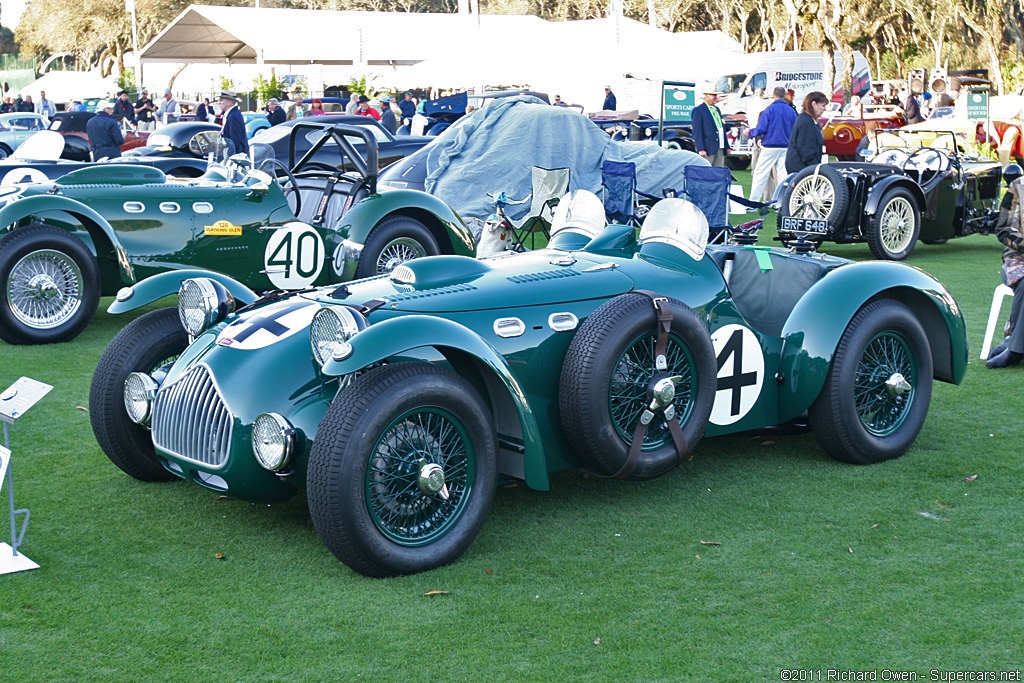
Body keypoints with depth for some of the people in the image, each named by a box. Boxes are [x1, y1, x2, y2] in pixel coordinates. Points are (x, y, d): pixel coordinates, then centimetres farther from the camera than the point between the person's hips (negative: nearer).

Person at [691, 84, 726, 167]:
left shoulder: (717, 109, 20)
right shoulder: (698, 110, -5)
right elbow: (697, 132, -11)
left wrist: (726, 147, 16)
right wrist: (701, 149, -19)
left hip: (720, 149, 8)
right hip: (707, 150, -8)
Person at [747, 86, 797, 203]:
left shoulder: (769, 110, -7)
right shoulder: (791, 111, 6)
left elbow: (761, 129, -11)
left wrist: (750, 132, 6)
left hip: (770, 148, -4)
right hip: (786, 148, 4)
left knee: (760, 174, 0)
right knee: (783, 175, 5)